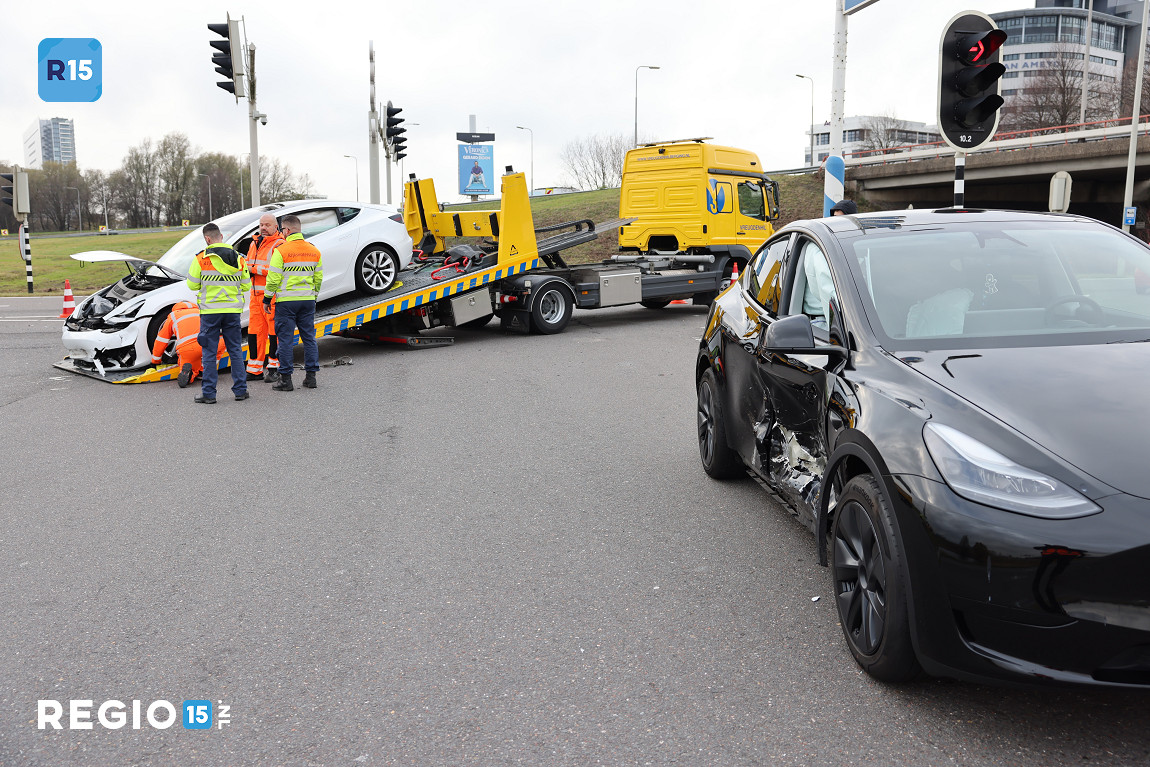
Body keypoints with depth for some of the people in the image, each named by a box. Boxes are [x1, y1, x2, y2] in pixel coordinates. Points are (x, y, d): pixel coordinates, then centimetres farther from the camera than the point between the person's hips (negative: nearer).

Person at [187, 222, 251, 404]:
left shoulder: (201, 258, -7)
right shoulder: (238, 258, 3)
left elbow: (192, 285, -3)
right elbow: (246, 286, 7)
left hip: (210, 311, -3)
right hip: (232, 310, 3)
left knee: (209, 352, 4)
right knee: (235, 351, 11)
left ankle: (208, 393, 6)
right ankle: (240, 390, 12)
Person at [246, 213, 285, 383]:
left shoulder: (279, 245, -8)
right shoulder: (254, 243, 18)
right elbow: (248, 265, 26)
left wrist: (254, 269, -16)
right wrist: (246, 268, 2)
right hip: (256, 295, 8)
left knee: (274, 332, -2)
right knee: (254, 332, 7)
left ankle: (274, 369, 7)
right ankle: (255, 369, 13)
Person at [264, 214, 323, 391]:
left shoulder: (281, 250, -10)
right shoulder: (314, 251, 8)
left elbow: (273, 278, -10)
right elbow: (318, 278, 14)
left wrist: (267, 299, 1)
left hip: (286, 301, -5)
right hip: (308, 300, 5)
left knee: (286, 339, -1)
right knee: (309, 338, 10)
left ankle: (286, 379, 1)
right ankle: (311, 376, 12)